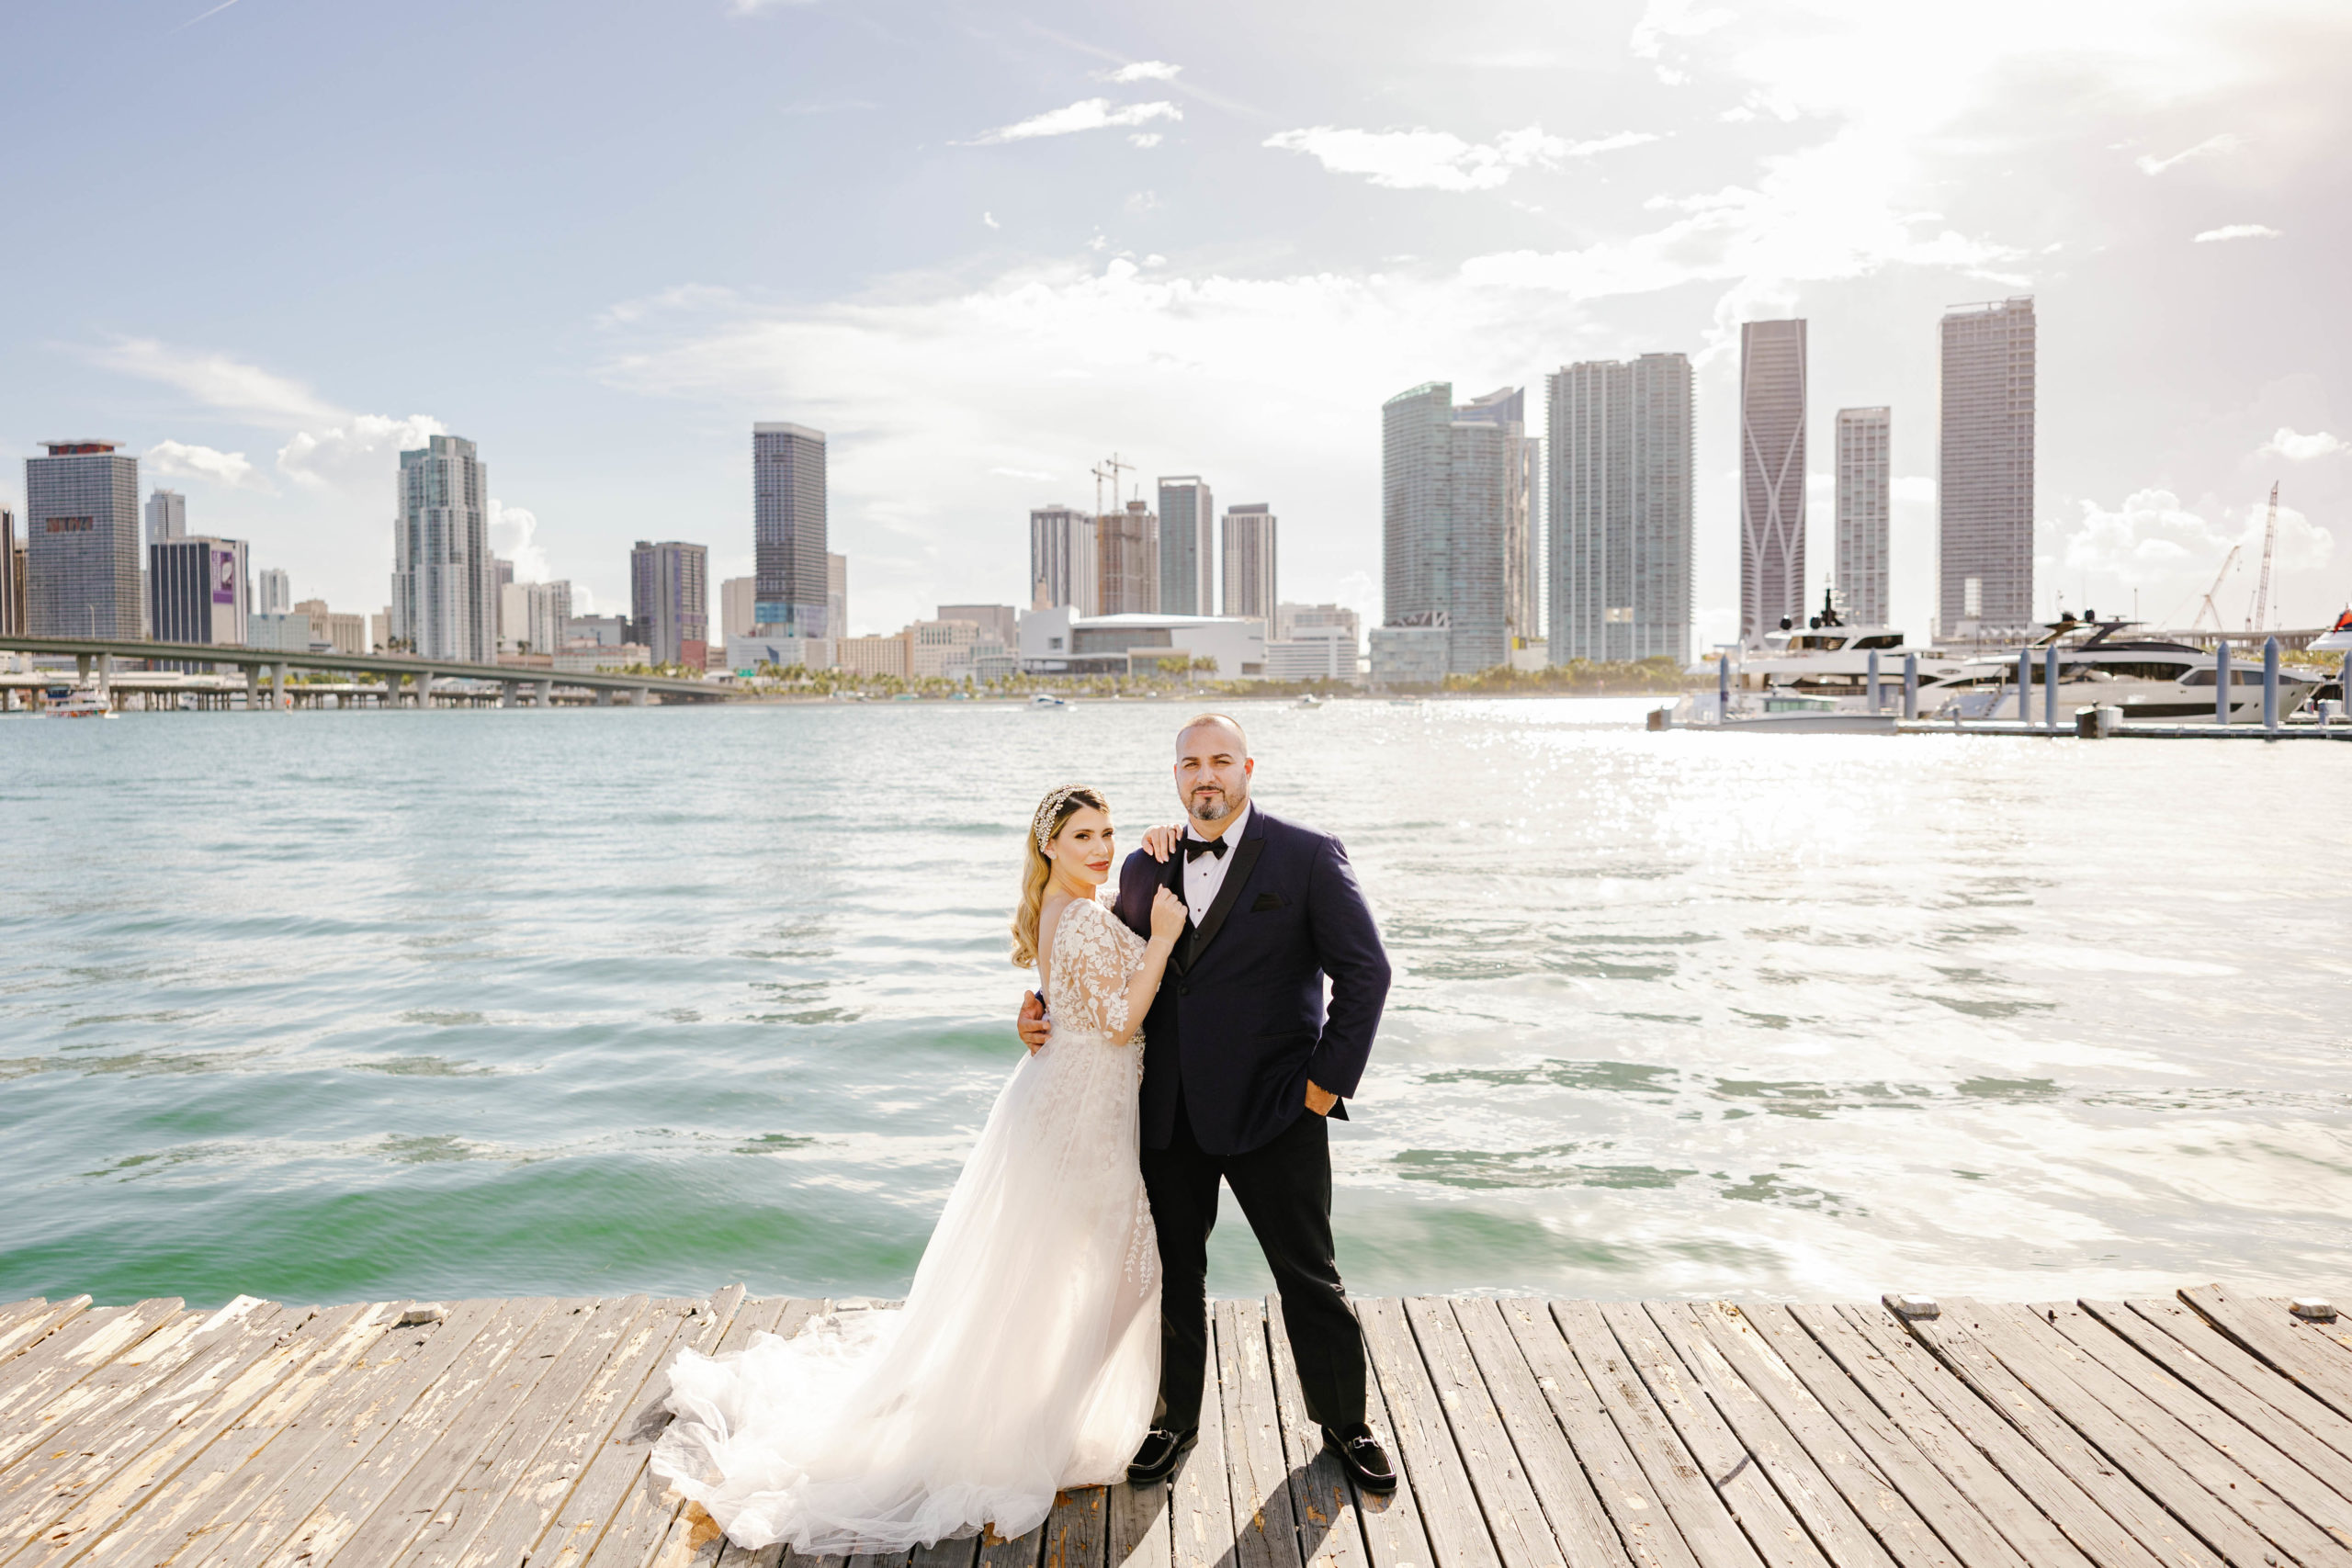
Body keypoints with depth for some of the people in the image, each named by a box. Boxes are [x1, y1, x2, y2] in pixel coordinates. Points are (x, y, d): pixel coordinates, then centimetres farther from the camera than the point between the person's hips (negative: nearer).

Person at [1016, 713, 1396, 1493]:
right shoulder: (1144, 870, 6)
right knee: (1174, 1273, 15)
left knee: (1309, 1276, 9)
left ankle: (1343, 1422, 32)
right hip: (1167, 1112, 4)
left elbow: (1365, 970, -7)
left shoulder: (1308, 856, -7)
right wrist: (1046, 1010, -2)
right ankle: (1175, 1418, 36)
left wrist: (1327, 1082, -10)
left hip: (1275, 1109, -3)